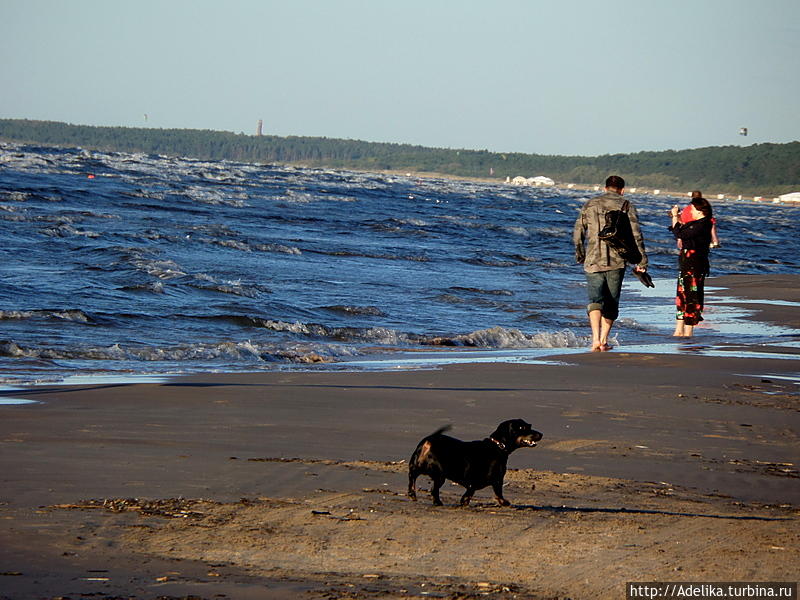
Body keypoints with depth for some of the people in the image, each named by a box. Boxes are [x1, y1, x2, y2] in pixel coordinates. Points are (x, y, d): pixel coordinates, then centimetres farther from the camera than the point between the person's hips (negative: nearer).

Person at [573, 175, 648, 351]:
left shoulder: (590, 205, 10)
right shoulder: (626, 206, 2)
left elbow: (577, 233, 14)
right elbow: (636, 236, -5)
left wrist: (580, 255, 29)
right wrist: (641, 261, -1)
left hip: (593, 262, 1)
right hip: (617, 263, -1)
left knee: (595, 300, -6)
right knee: (611, 302, 13)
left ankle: (596, 339, -26)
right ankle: (604, 341, 15)